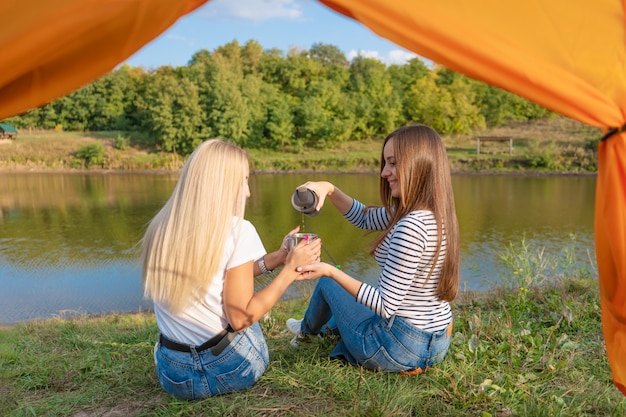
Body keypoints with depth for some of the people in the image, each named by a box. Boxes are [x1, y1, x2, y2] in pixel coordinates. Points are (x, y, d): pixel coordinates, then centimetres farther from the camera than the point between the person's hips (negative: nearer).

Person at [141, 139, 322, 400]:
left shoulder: (158, 229, -2)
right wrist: (291, 269, -11)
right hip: (230, 369, -2)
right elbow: (241, 317, -17)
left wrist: (273, 259, 8)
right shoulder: (237, 231, -20)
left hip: (173, 374, 3)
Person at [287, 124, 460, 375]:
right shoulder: (437, 215, -1)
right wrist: (329, 190, -3)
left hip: (401, 348, -8)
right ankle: (329, 329, 66)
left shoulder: (411, 227, -30)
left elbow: (385, 305, -27)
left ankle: (308, 330, 51)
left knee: (326, 284, 17)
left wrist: (331, 271, -25)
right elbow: (364, 218, 9)